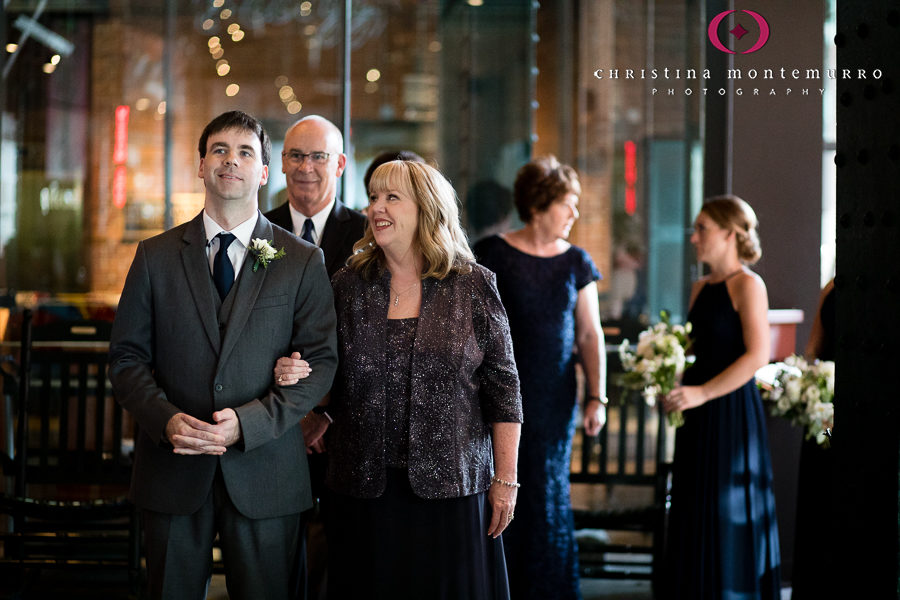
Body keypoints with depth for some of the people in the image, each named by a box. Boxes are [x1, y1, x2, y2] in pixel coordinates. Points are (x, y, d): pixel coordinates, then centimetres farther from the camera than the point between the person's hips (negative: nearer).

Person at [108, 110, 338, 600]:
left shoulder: (303, 261, 4)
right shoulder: (156, 257, 7)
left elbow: (321, 361, -2)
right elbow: (126, 358, 6)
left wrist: (248, 423, -15)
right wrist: (166, 418, -14)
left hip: (264, 474, -1)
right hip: (172, 472, 1)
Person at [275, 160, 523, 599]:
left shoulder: (474, 287, 0)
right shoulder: (347, 286, 6)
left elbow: (502, 387, 0)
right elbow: (329, 378, 14)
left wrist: (505, 479, -3)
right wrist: (296, 375, -9)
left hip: (451, 485, -2)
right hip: (364, 489, 2)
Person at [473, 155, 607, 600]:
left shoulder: (576, 263, 7)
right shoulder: (494, 254, -4)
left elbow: (589, 334, 6)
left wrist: (597, 397, -2)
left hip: (554, 399, 3)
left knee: (548, 497, 7)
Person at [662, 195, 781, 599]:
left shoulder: (747, 285, -10)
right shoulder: (700, 288, 13)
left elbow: (758, 355, -18)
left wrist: (703, 392, -22)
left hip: (732, 409, -8)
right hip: (698, 413, 8)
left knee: (729, 514, -1)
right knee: (694, 514, 10)